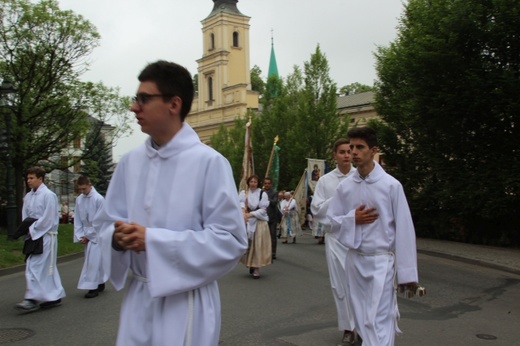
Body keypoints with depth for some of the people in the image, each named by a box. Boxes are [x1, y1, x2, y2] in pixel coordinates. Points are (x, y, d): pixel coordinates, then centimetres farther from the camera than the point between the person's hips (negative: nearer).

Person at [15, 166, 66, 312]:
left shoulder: (48, 195, -12)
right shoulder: (28, 196, 10)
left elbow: (48, 219, -16)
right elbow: (25, 216, 13)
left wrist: (32, 230, -12)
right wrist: (28, 230, -2)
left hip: (45, 236, -7)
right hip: (33, 236, 8)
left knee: (35, 267, -10)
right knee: (47, 267, 12)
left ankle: (33, 299, -6)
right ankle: (55, 296, 21)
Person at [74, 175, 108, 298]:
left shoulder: (99, 199, -15)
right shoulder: (79, 199, 1)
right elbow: (77, 219, 5)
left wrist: (88, 236, -10)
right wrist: (80, 235, -2)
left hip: (96, 234, -5)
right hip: (86, 234, 5)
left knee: (93, 260, -7)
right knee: (94, 260, 11)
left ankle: (93, 287, -1)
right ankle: (100, 283, 23)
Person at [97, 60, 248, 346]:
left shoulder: (209, 162, -14)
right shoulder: (130, 162, 3)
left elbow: (230, 239, -16)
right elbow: (108, 223, 11)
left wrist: (153, 239, -20)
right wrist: (118, 237, -13)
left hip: (186, 302, -4)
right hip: (138, 296, 5)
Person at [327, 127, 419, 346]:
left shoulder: (391, 185, -9)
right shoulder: (345, 186, 2)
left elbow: (404, 229, -8)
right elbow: (332, 220, 9)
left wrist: (406, 272, -8)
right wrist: (352, 219, -13)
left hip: (381, 260, -4)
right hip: (355, 260, 4)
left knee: (378, 321, -6)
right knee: (363, 320, 15)